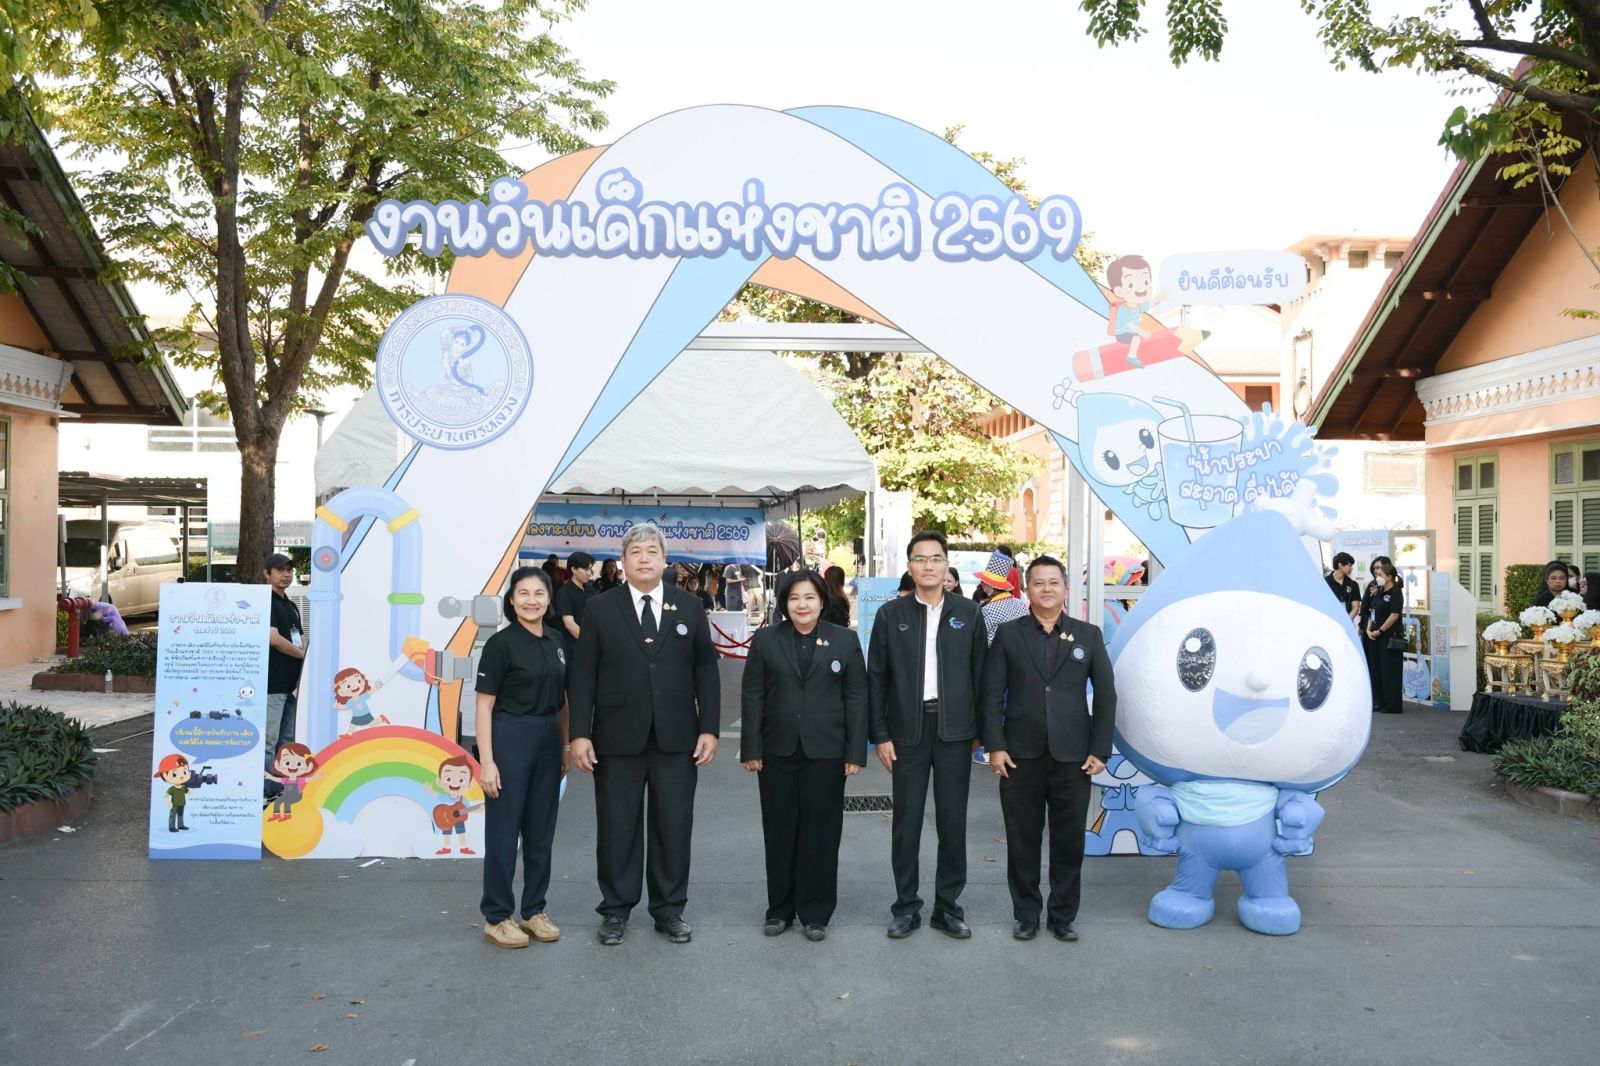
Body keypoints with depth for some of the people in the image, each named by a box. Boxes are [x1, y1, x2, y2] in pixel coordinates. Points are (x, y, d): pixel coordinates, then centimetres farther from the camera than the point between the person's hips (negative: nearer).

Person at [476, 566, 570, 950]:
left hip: (548, 742, 6)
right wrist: (486, 761, -15)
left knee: (541, 830, 12)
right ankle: (496, 917, 14)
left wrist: (565, 746, 13)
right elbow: (484, 705, -10)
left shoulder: (557, 640, 7)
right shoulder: (501, 644, -10)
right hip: (510, 740, -6)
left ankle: (534, 910, 24)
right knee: (504, 830, 2)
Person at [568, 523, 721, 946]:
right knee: (617, 827, 8)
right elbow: (582, 675, 0)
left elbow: (706, 670, 5)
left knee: (674, 826, 8)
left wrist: (709, 728, -1)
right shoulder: (600, 609, 1)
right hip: (618, 737, -1)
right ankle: (616, 910, 22)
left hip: (676, 737, 1)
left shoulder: (690, 607, 5)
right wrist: (580, 733, -7)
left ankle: (669, 909, 21)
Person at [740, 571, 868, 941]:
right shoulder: (765, 640, 3)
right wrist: (751, 750, -4)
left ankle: (815, 912, 18)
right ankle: (779, 909, 22)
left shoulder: (844, 640, 2)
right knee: (780, 832, 9)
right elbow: (752, 697, 1)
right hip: (777, 751, 1)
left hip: (825, 752, -1)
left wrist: (856, 753, -4)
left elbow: (857, 698, 1)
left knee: (821, 832, 5)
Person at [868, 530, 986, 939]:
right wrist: (880, 735, -3)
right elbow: (876, 678, 2)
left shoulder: (968, 613, 4)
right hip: (908, 731, 0)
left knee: (953, 820, 7)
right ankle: (906, 906, 17)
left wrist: (979, 731, 3)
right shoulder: (891, 614, 2)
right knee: (906, 821, 5)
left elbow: (979, 674, 6)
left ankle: (948, 906, 19)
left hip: (955, 731, 1)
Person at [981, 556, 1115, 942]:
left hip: (1073, 757, 1)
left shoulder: (1089, 635, 6)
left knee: (1069, 841, 7)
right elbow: (992, 695, 0)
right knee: (1022, 840, 7)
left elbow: (1106, 695, 4)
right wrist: (995, 746, -8)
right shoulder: (1008, 634, 4)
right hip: (1021, 756, 0)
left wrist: (1100, 750, -3)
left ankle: (1063, 915, 22)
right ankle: (1026, 914, 21)